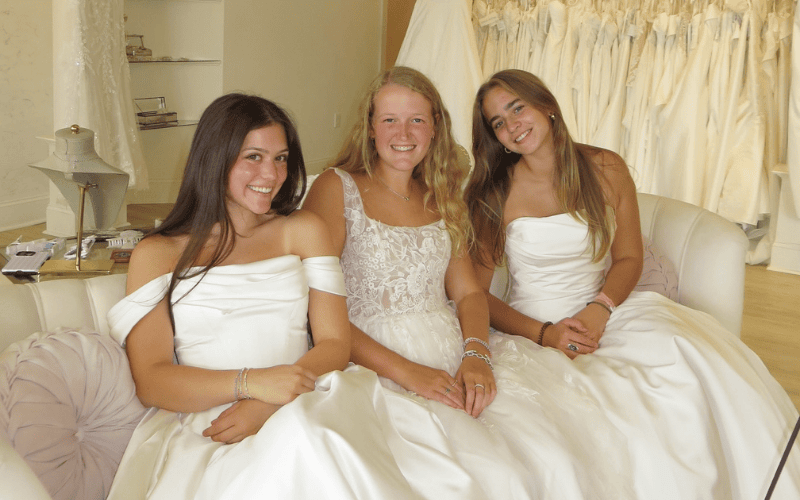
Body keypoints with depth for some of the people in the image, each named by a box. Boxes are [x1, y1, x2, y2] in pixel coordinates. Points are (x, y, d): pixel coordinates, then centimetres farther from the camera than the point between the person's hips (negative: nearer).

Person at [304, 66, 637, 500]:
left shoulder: (442, 198, 18)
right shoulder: (336, 189, -1)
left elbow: (468, 292, 13)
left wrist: (476, 354, -9)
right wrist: (406, 372, -18)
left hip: (456, 361, 5)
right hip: (375, 367, -5)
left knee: (558, 463, -19)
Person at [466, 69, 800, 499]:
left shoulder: (606, 170, 3)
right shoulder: (493, 196, -5)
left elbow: (628, 258, 8)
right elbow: (475, 294, -5)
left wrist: (599, 309, -12)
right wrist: (543, 333, -17)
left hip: (610, 308, 3)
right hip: (535, 330, -3)